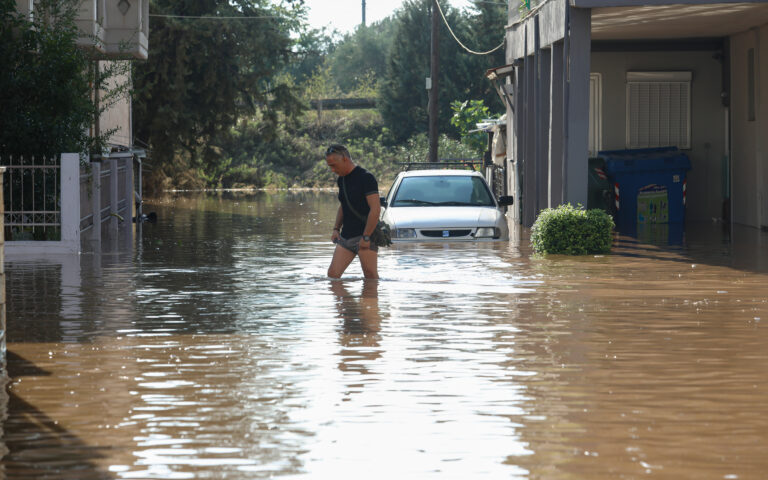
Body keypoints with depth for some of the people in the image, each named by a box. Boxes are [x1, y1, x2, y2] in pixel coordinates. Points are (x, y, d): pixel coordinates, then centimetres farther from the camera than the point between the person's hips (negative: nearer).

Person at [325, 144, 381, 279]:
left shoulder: (366, 178, -12)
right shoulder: (341, 180, 14)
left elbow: (375, 209, -18)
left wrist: (366, 237, -19)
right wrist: (336, 228, 13)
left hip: (365, 234, -8)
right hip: (345, 236, 8)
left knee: (371, 277, -7)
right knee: (333, 274, -3)